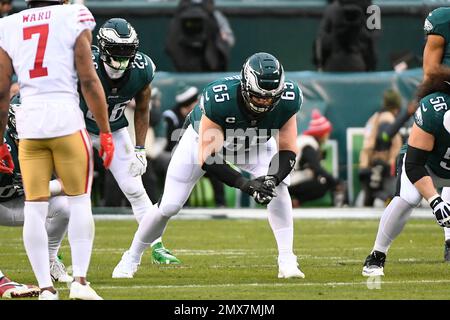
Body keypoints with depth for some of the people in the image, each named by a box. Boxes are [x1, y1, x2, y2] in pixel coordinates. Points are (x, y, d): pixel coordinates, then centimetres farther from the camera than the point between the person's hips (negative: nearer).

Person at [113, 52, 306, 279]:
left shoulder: (287, 100, -33)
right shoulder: (219, 99, -43)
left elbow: (287, 151, -25)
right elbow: (208, 158, -41)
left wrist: (271, 179, -45)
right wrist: (245, 184, -52)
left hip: (255, 143, 2)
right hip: (205, 139, -2)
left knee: (278, 187, -25)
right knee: (168, 207, -3)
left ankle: (287, 260, -19)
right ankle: (131, 258, 21)